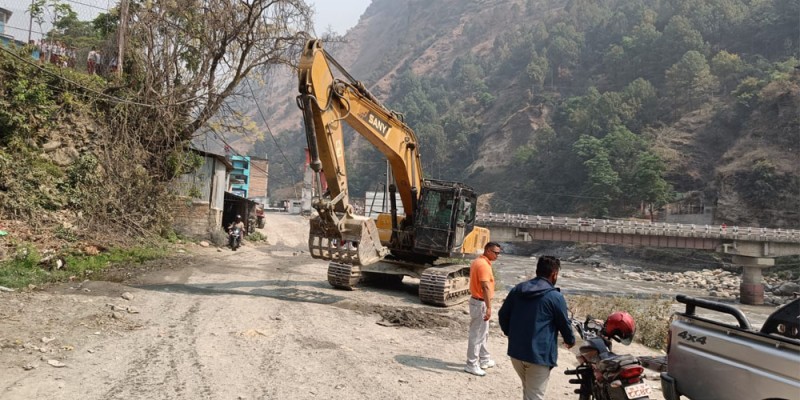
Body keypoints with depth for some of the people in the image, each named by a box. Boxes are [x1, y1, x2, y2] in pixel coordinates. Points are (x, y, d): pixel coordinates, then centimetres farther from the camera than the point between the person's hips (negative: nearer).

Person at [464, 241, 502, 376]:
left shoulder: (478, 261, 11)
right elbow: (485, 287, -28)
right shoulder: (483, 264, -21)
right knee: (477, 335, -2)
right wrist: (488, 307, -29)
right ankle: (472, 365, 6)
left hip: (477, 301, 10)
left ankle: (484, 359, 33)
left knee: (482, 333, 20)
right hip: (480, 303, -10)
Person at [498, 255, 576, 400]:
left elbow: (502, 314, 11)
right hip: (539, 355, -6)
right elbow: (564, 323, 0)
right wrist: (570, 340, 20)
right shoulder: (555, 296, -11)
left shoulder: (517, 289, 6)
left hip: (515, 351, 6)